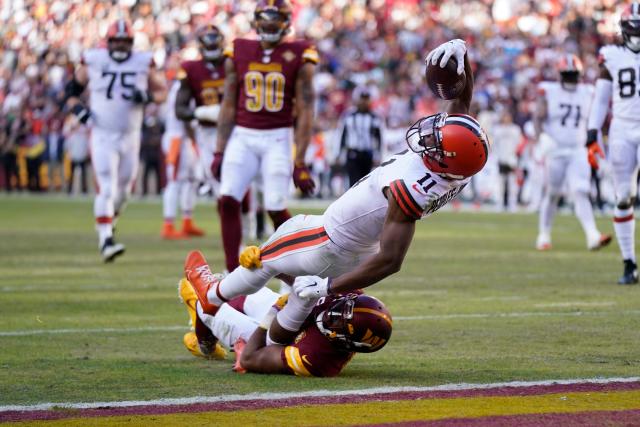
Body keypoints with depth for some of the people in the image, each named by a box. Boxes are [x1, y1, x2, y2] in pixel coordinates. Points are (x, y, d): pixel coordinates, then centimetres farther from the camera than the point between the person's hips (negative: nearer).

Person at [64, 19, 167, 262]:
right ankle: (105, 241, -16)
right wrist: (78, 109, -11)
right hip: (102, 136, -3)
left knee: (123, 191, 13)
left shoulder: (143, 63, 0)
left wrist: (147, 96, -13)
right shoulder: (93, 62, -3)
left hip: (130, 137, 3)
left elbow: (162, 91, 9)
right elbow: (71, 89, 8)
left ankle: (109, 220, 42)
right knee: (106, 189, -15)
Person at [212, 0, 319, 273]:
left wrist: (300, 162, -8)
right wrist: (219, 152, 6)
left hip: (278, 138, -2)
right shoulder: (238, 53, 6)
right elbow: (229, 106, 10)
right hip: (243, 137, 2)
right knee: (227, 200, -12)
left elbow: (305, 112, -3)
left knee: (276, 208, -7)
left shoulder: (298, 57, -2)